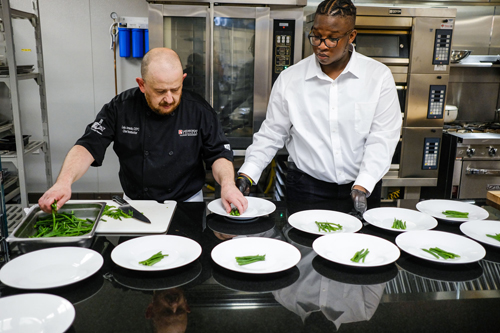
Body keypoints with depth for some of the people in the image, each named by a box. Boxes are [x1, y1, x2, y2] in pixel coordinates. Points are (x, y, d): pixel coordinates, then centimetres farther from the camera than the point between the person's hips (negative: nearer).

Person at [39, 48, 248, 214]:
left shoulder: (199, 110, -6)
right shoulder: (120, 108, -6)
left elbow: (219, 155, -2)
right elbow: (88, 147, -9)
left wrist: (227, 184, -24)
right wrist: (64, 182, -27)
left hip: (187, 205, 0)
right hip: (134, 206, 1)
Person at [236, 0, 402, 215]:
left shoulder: (379, 76, -4)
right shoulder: (289, 79, -1)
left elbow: (382, 137, -8)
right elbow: (271, 134, 4)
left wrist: (362, 186, -18)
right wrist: (247, 175, -7)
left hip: (363, 189, 0)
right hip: (306, 188, 0)